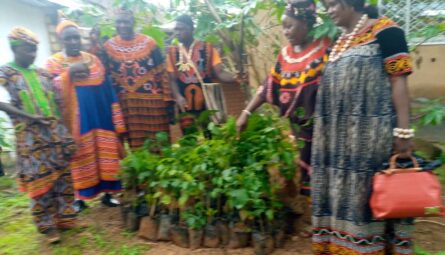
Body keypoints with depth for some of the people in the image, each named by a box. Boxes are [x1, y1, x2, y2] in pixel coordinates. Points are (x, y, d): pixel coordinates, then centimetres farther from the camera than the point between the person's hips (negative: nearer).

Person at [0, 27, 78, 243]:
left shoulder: (42, 73, 13)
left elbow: (58, 101, 14)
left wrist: (64, 130, 5)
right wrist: (29, 117, -23)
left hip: (56, 132, 5)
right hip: (30, 136, -5)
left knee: (64, 176, 8)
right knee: (40, 180, 0)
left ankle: (65, 218, 23)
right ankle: (47, 226, 15)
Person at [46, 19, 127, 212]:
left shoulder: (93, 60, 10)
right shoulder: (53, 62, 3)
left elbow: (108, 90, 8)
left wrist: (116, 121, 4)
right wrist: (68, 73, -20)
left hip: (100, 118, 3)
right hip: (76, 120, -2)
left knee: (104, 155, 6)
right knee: (81, 157, 1)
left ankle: (106, 194, 18)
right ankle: (80, 197, 16)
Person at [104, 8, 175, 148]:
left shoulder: (149, 42, -1)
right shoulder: (109, 46, 4)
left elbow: (162, 73, -1)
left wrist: (168, 100, -4)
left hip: (153, 101, -1)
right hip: (126, 104, 2)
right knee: (135, 146, 9)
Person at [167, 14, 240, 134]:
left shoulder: (208, 49, 0)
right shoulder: (172, 52, 7)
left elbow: (220, 73, -6)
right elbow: (172, 80, 4)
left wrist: (236, 77, -26)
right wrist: (178, 96, -15)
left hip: (207, 105, -2)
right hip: (186, 108, 2)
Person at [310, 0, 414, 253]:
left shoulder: (384, 30, -3)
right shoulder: (340, 41, 17)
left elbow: (399, 81, -10)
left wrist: (403, 131, -17)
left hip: (372, 132, -7)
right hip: (342, 135, 7)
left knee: (370, 193, -1)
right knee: (342, 192, 11)